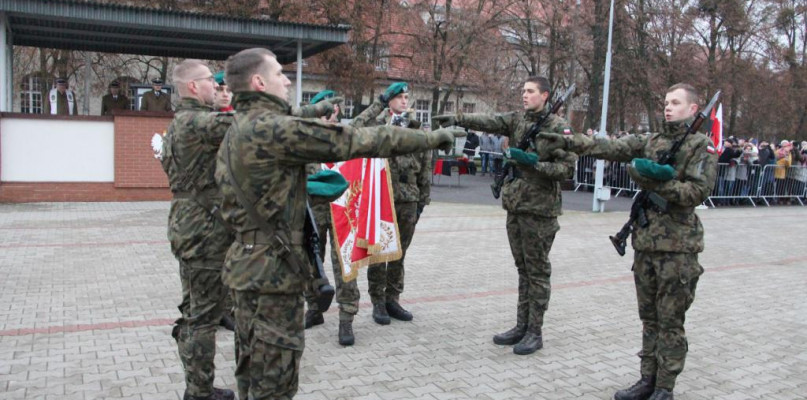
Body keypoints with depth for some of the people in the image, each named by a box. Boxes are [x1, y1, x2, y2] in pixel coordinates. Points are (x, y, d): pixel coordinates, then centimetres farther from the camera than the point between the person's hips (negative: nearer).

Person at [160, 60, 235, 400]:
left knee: (194, 311, 17)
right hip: (206, 233, -10)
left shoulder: (179, 123, 16)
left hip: (188, 229, 10)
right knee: (204, 315, -1)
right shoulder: (197, 122, -17)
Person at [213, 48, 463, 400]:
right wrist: (432, 137, -11)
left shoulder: (235, 132, 12)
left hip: (247, 263, 10)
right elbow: (358, 141, -19)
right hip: (274, 268, -10)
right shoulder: (274, 127, -19)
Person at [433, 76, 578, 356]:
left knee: (537, 271, 2)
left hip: (539, 210, -6)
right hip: (515, 207, 6)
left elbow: (568, 168, -10)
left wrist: (534, 164, -19)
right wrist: (458, 119, -22)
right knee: (523, 270, 13)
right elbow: (488, 121, -7)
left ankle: (535, 332, 12)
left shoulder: (558, 127, -6)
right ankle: (521, 326, 22)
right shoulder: (517, 120, 9)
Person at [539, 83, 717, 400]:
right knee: (649, 317, 13)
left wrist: (654, 182, -21)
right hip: (645, 242, 5)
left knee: (670, 321, 2)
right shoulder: (650, 142, 11)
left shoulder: (701, 146, -4)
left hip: (677, 246, -5)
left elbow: (698, 191, -13)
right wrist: (567, 141, -11)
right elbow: (609, 148, 0)